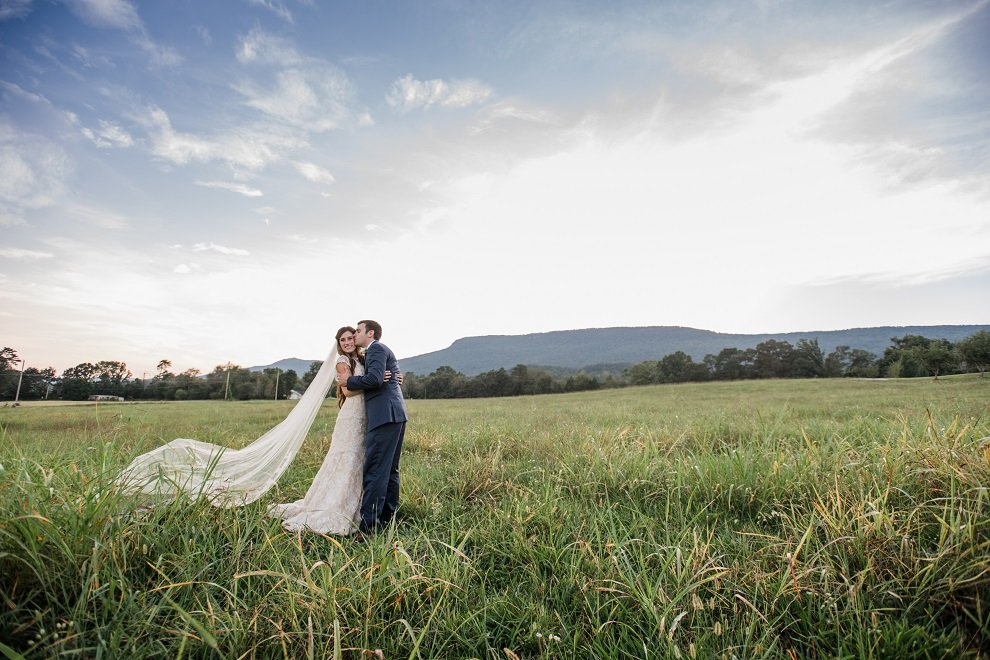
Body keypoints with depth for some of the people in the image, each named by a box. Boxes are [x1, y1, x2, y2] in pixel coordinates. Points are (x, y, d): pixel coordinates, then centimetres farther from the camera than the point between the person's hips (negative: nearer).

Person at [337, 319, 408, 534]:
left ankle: (368, 524, -6)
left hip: (385, 416, -11)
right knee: (389, 469, 14)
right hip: (394, 414, 11)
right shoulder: (380, 350, 27)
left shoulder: (377, 348, -4)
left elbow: (375, 378, -19)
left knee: (375, 470, -9)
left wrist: (349, 381, -5)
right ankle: (387, 518, 21)